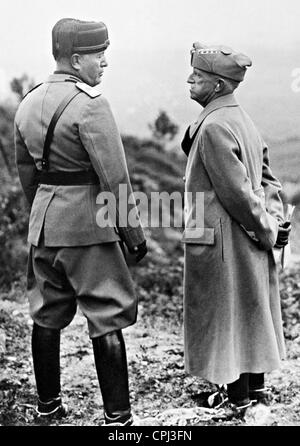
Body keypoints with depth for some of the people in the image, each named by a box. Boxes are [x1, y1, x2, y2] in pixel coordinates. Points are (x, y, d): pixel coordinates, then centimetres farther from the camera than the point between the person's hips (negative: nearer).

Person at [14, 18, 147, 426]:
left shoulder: (29, 103, 10)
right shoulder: (90, 105, -15)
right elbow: (115, 178, -17)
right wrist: (134, 234, -10)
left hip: (43, 224, 8)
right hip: (89, 226, -8)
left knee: (46, 316, 15)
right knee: (108, 321, 0)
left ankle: (48, 405, 28)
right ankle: (117, 416, 6)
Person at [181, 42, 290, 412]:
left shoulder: (213, 127, -20)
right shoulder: (242, 119, 9)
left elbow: (237, 192, -22)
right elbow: (267, 176, 12)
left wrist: (268, 229, -11)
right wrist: (273, 220, 7)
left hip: (222, 239, -9)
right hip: (248, 243, 9)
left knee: (223, 313, 5)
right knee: (249, 310, 17)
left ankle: (236, 395, 18)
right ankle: (255, 385, 32)